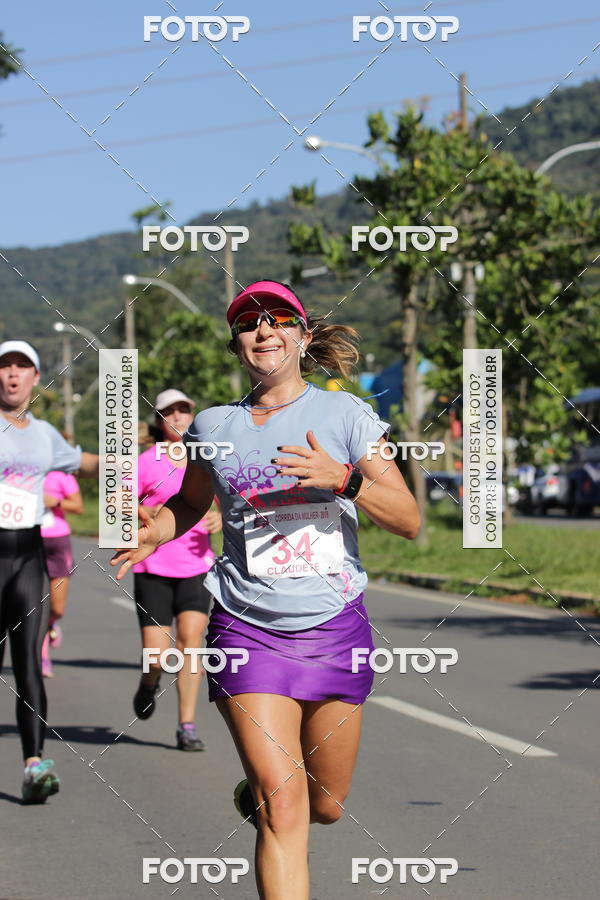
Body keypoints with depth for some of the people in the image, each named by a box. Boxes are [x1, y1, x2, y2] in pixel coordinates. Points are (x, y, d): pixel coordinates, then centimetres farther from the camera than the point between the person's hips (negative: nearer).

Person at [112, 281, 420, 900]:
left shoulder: (343, 414, 0)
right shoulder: (213, 427, 5)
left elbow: (408, 521, -3)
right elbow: (189, 505, 23)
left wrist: (341, 478, -19)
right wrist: (151, 533, 1)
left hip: (334, 628, 1)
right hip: (248, 629, -1)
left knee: (325, 806, 12)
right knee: (283, 807, -14)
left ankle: (252, 792, 45)